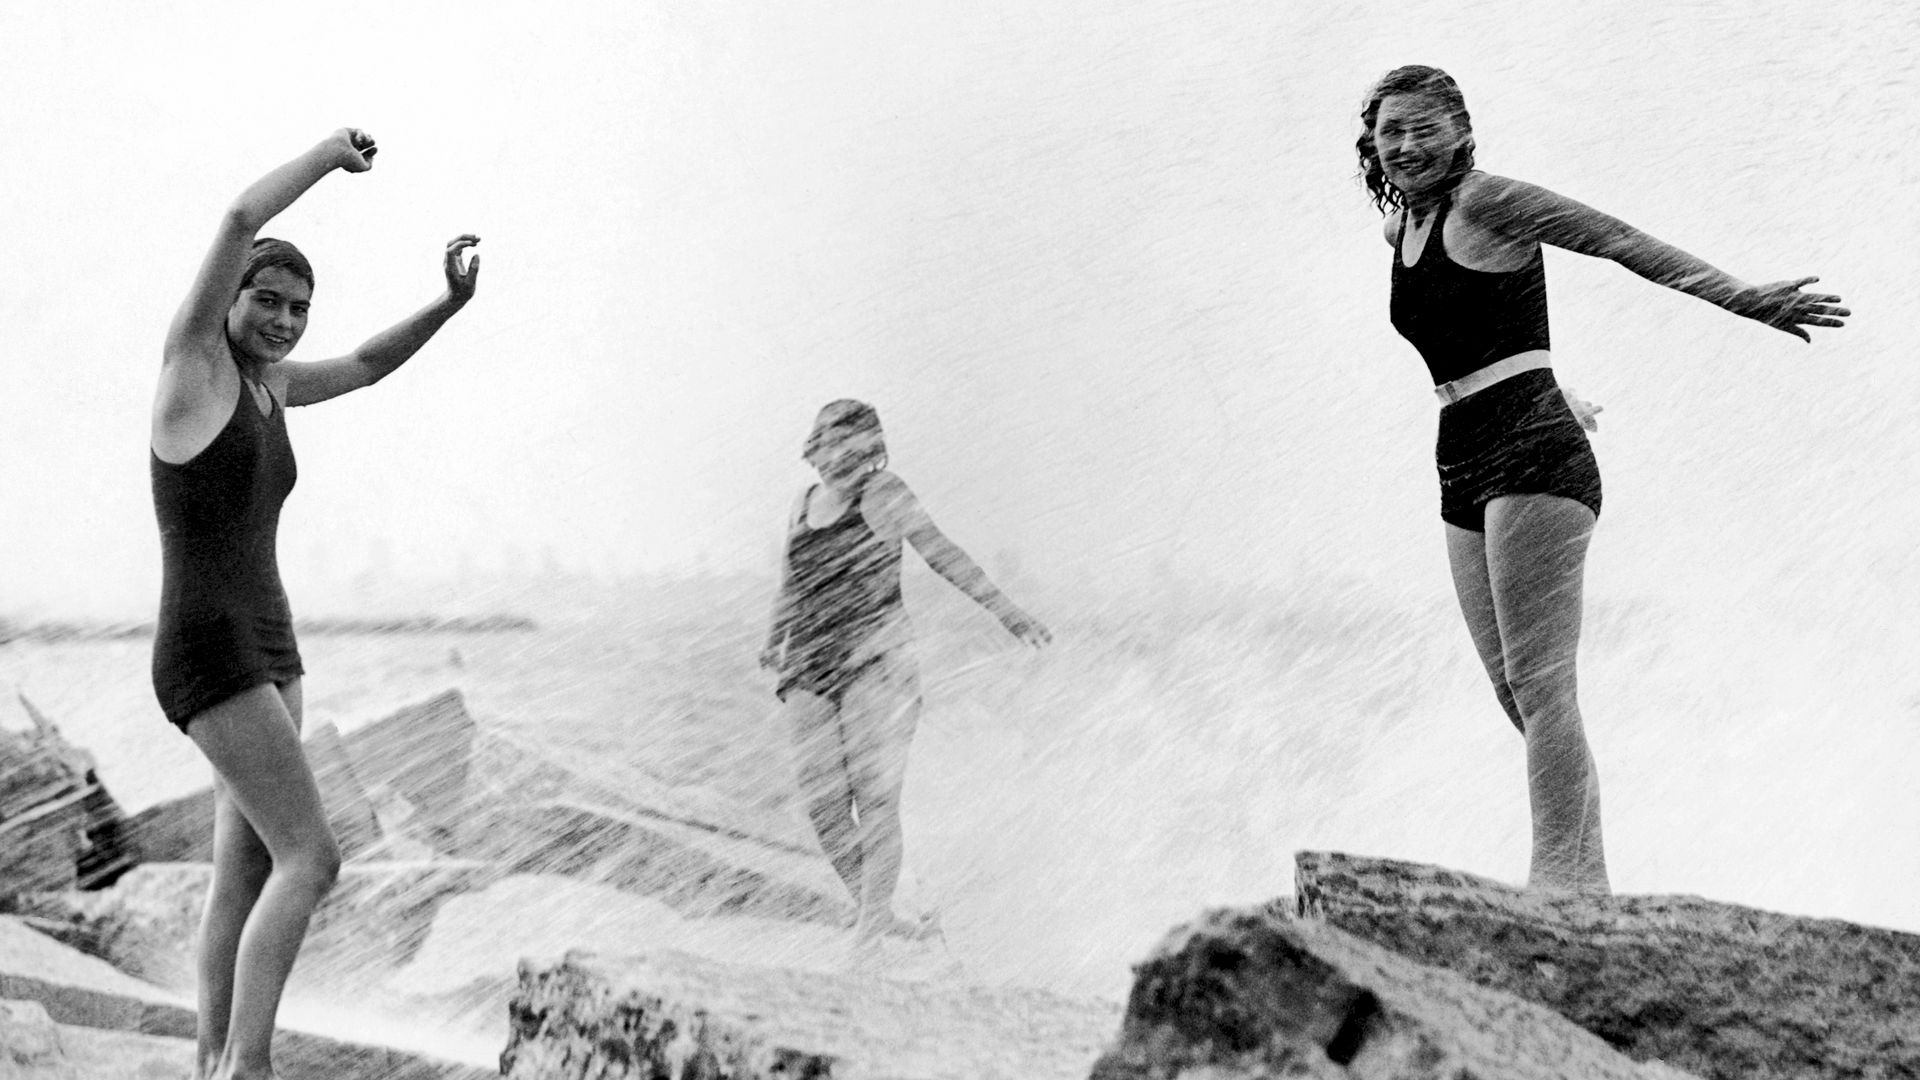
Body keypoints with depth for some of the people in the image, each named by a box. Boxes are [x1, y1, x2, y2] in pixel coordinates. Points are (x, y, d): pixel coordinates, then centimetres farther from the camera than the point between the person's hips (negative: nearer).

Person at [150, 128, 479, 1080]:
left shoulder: (264, 384, 14)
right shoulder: (192, 356, -8)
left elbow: (369, 366, 30)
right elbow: (240, 219, -19)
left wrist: (452, 301, 17)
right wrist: (332, 152, -5)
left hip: (267, 652, 9)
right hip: (207, 656, -9)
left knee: (244, 875, 7)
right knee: (311, 858, -15)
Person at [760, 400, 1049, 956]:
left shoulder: (882, 495, 0)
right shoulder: (802, 506, 16)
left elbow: (942, 555, -2)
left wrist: (1008, 614, -8)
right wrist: (775, 641, 15)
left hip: (876, 663, -5)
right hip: (810, 669, 5)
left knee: (875, 800, -11)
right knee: (824, 806, 0)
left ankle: (872, 921, -4)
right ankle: (871, 910, 15)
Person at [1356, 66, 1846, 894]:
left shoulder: (1487, 203, -5)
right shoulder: (1400, 228, 19)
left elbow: (1617, 239, -10)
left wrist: (1738, 297, -19)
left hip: (1531, 455, -8)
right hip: (1465, 470, 8)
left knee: (1539, 680, -15)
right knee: (1513, 688, 5)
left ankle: (1562, 877, -18)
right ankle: (1584, 881, 8)